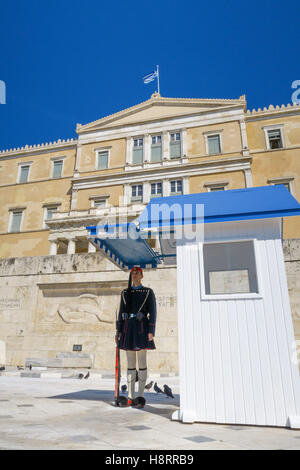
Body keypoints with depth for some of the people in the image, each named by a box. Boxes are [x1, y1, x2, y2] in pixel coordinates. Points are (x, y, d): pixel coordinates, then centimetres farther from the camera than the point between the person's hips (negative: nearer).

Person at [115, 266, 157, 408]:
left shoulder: (148, 292, 3)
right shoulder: (125, 293, 13)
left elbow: (152, 313, -2)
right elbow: (121, 313, 13)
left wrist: (151, 332, -11)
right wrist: (118, 331, 6)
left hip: (141, 329, -3)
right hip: (128, 329, 4)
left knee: (142, 363, -1)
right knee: (130, 364, 7)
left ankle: (140, 397, 7)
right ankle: (131, 397, 14)